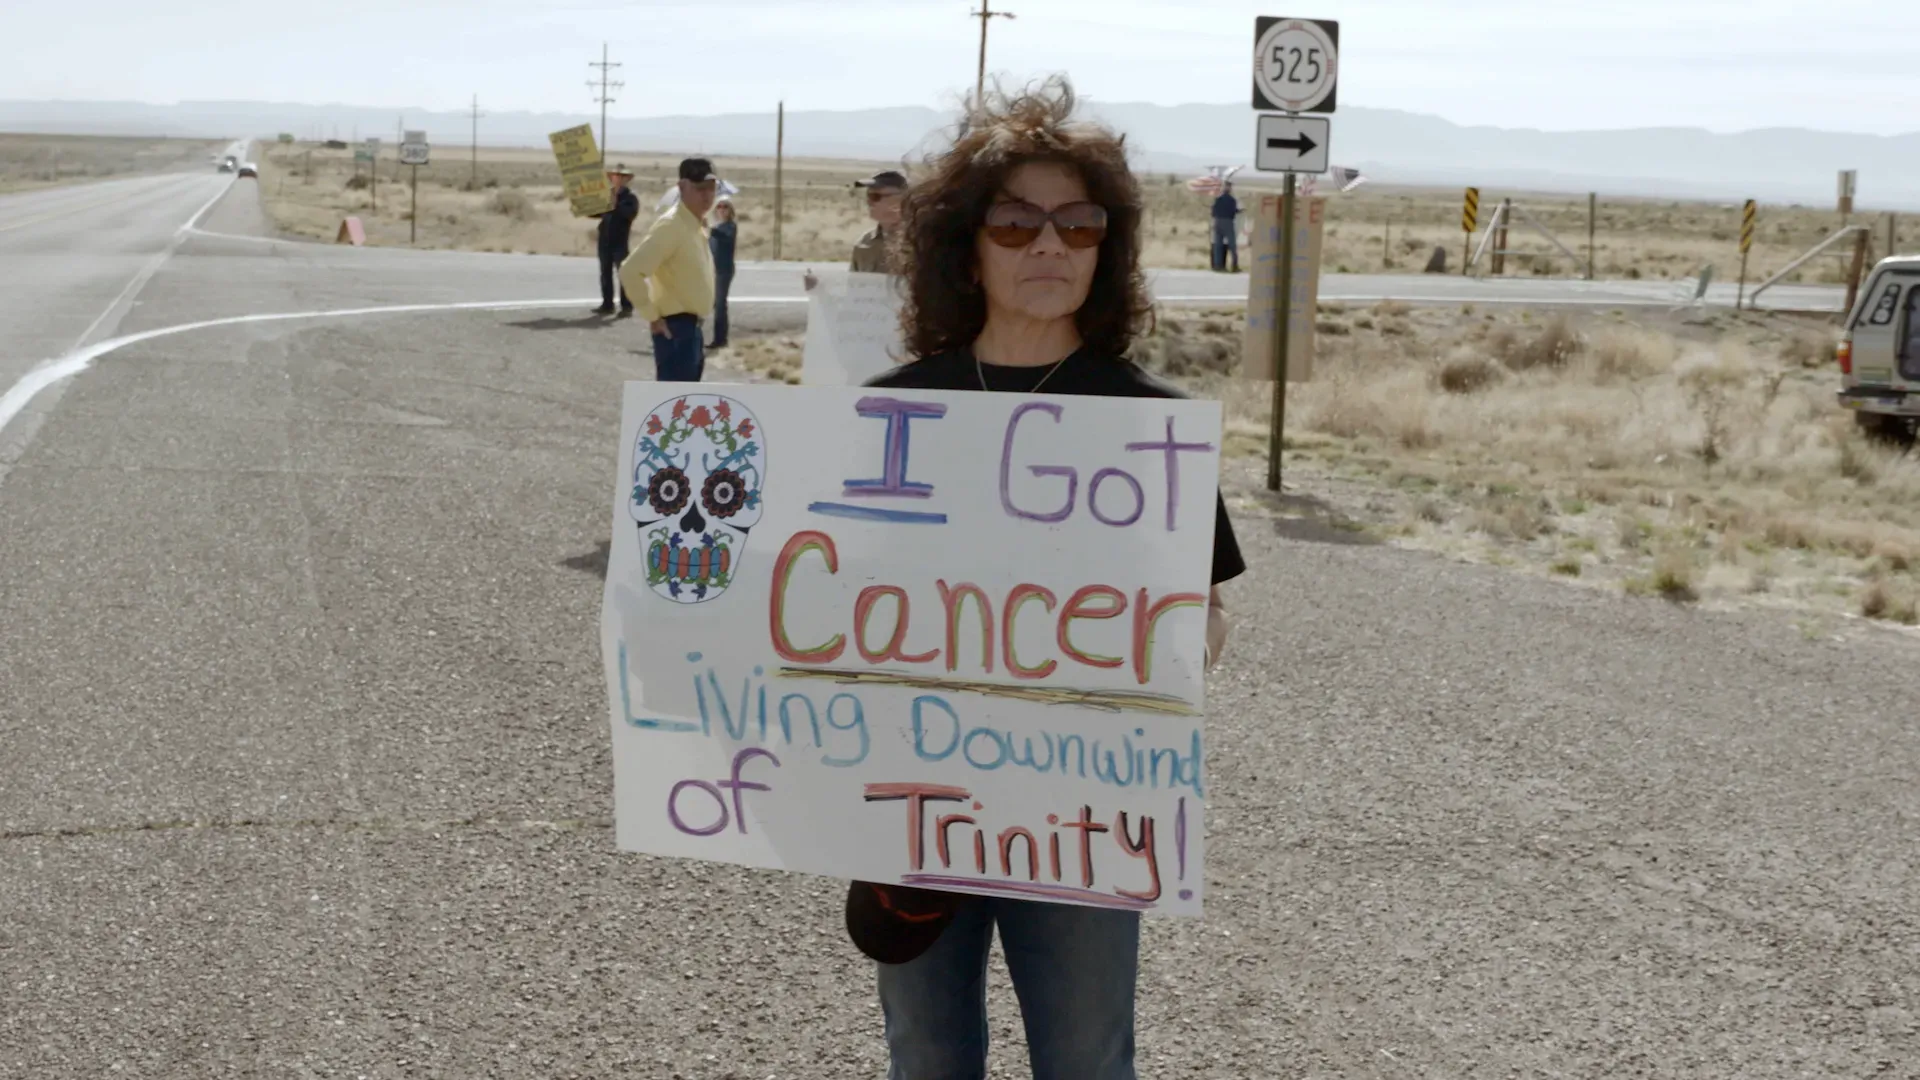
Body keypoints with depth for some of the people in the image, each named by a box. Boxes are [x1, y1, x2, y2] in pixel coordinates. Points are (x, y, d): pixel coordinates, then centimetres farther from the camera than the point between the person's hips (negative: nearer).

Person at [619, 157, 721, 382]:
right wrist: (653, 316, -19)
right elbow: (631, 272, -25)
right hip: (676, 328, -10)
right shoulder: (670, 225, -17)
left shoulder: (697, 225, 12)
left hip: (691, 328, 10)